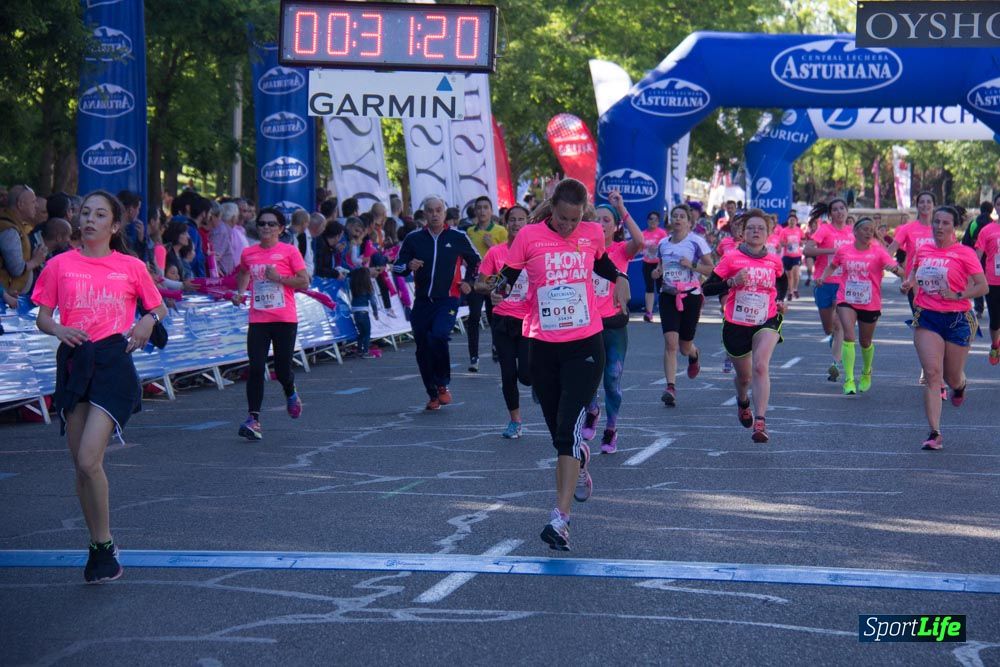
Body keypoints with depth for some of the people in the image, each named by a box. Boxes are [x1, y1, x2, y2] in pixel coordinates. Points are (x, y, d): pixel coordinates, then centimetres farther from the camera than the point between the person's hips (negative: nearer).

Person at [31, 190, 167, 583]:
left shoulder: (131, 267, 4)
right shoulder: (60, 265, 7)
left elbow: (157, 307, 16)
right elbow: (42, 317, 10)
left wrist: (149, 321, -5)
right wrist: (58, 329, -11)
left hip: (112, 362, -3)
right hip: (73, 361, 3)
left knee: (89, 460, -16)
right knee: (81, 465, 7)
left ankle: (104, 546, 0)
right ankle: (100, 546, 22)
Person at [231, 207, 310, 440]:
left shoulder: (289, 251, -3)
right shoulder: (248, 253, 7)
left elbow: (304, 282, -5)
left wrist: (279, 278, -15)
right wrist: (240, 292, 11)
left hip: (285, 319, -2)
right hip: (258, 320, 2)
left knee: (282, 369, 4)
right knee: (255, 369, -9)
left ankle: (291, 394, 40)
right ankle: (253, 419, -9)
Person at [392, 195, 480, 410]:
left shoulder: (458, 237, 3)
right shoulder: (413, 239, 6)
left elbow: (475, 261, 20)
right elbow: (397, 266, 11)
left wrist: (468, 282, 8)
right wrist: (409, 266, -10)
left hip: (448, 300, -3)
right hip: (422, 301, 3)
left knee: (438, 336, -26)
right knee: (423, 350, 4)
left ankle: (443, 385, -8)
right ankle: (433, 394, 19)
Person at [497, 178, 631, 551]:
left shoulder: (593, 234, 1)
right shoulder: (529, 237, -6)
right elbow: (506, 278, 1)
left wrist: (619, 278, 6)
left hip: (585, 345, -1)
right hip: (543, 348, 1)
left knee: (568, 430, -14)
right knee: (558, 432, 12)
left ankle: (560, 518, -19)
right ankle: (579, 462, 49)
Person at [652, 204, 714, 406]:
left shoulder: (696, 242, -4)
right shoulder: (663, 243, 8)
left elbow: (711, 269, -4)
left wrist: (692, 264, -19)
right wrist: (657, 273, 0)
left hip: (690, 296, -2)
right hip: (668, 296, 2)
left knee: (685, 346, 8)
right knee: (670, 342, -14)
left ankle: (694, 355, 47)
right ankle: (670, 387, -17)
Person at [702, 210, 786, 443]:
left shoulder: (774, 262, 2)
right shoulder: (732, 259, -7)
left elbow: (783, 282, 25)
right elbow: (706, 288, -10)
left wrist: (779, 300, 7)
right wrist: (732, 282, -25)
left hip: (766, 322, 0)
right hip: (736, 325, 0)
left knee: (760, 366, -25)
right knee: (744, 376, 15)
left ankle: (760, 423, -29)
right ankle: (743, 402, 52)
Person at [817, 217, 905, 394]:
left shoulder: (878, 251, -8)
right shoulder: (844, 251, -2)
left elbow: (901, 272, -17)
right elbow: (832, 266, 19)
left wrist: (894, 268, -40)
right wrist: (823, 277, 1)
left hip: (870, 304, 0)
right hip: (846, 301, 0)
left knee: (865, 341, 16)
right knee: (849, 336, -20)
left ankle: (866, 373, 44)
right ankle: (849, 380, -20)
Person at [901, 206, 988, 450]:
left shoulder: (964, 253, -6)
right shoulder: (922, 250, 7)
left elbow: (983, 287, -6)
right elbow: (914, 275, 24)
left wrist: (958, 296, -19)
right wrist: (908, 284, 2)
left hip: (957, 319, -2)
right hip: (927, 318, 2)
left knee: (952, 378, 9)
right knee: (932, 374, -12)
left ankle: (960, 385, 50)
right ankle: (935, 434, -13)